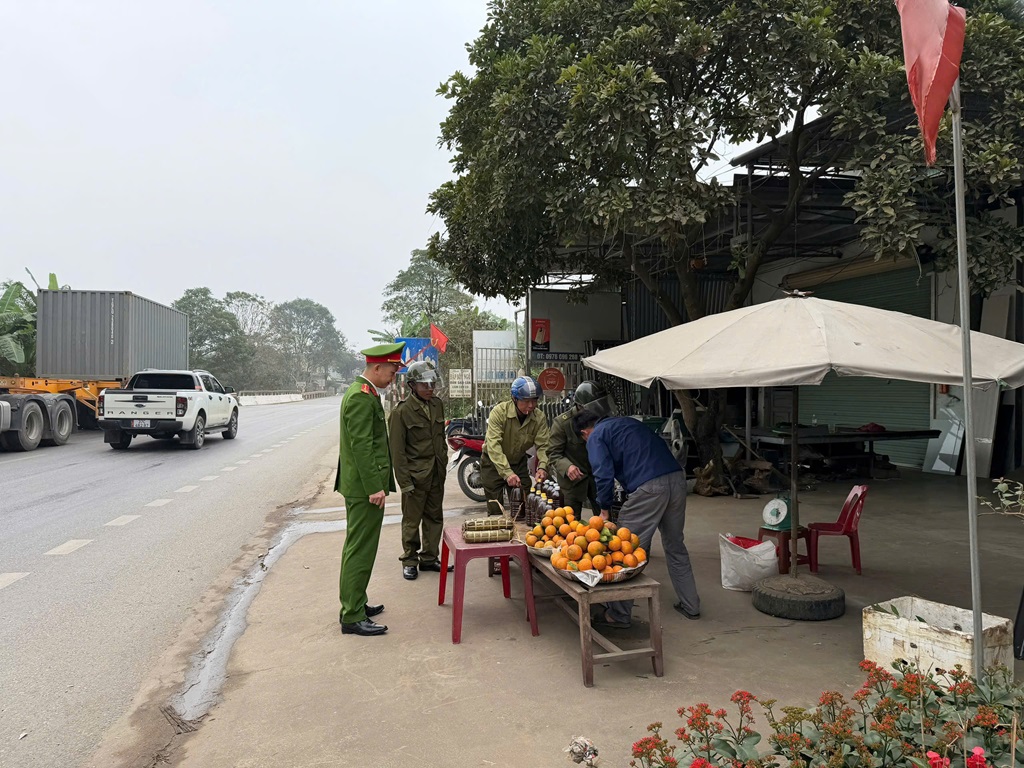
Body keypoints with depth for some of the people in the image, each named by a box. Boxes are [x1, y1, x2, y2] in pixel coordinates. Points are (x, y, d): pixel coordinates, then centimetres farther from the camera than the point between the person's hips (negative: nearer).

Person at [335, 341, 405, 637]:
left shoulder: (361, 392, 14)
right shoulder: (361, 397, -19)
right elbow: (361, 446, -24)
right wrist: (375, 487, -23)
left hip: (362, 487, 11)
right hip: (364, 488, -11)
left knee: (357, 548, 18)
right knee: (360, 551, -3)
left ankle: (354, 604, 31)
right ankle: (352, 617, 5)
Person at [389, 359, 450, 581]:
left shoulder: (437, 404, 6)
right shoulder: (402, 411, -13)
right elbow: (397, 449, -12)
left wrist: (443, 462, 14)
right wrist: (404, 480, -14)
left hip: (437, 473, 6)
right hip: (415, 475, -6)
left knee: (434, 517, 14)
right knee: (412, 520, 7)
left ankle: (429, 558, 27)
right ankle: (410, 561, 22)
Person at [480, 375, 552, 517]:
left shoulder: (539, 417, -14)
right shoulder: (499, 412, -26)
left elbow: (543, 445, -18)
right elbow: (493, 445, -34)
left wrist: (542, 467, -39)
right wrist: (507, 473, -45)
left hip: (519, 463, 4)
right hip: (493, 463, -3)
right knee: (495, 510, -1)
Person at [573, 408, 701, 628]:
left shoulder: (596, 437, 7)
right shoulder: (628, 422, 28)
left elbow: (604, 475, -7)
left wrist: (604, 508, 7)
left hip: (649, 487, -8)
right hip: (677, 478, 8)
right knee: (675, 546, 21)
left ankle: (619, 614, 8)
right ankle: (690, 606, 29)